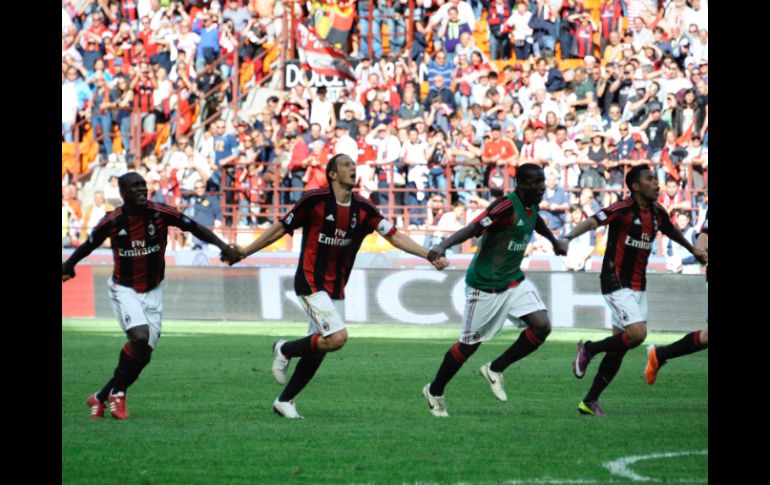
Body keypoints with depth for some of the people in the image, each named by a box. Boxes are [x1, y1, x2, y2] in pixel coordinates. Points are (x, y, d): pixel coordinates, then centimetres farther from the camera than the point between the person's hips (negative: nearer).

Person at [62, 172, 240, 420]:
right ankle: (117, 393, -5)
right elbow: (89, 245, 4)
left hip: (153, 292, 3)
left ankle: (101, 397, 18)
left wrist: (223, 246, -13)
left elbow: (194, 228, -3)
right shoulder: (112, 222, -13)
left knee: (144, 355, 1)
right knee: (140, 338, -26)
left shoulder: (161, 214, -12)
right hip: (125, 290, -3)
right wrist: (68, 266, 19)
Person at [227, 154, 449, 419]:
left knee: (318, 351, 6)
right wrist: (246, 251, 3)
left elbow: (395, 236, 2)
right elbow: (282, 228, -1)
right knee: (338, 337, -21)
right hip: (310, 282, -6)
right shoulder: (315, 200, -11)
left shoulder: (363, 209, 2)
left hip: (336, 288, 6)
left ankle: (284, 401, 21)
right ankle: (285, 349, 3)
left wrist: (430, 256, -7)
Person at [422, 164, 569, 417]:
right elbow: (473, 229, -33)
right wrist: (443, 246, -49)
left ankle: (495, 369, 7)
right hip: (485, 285, -7)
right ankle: (435, 392, 25)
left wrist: (555, 241, 46)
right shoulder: (506, 206, -24)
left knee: (541, 326, -11)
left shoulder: (531, 206, 2)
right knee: (469, 344, 3)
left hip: (514, 281, 7)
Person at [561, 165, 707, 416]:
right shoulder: (623, 209, -15)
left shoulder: (658, 212, 7)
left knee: (620, 346, 5)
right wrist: (569, 237, -46)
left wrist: (693, 249, 43)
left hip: (638, 286, 7)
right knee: (637, 334, -22)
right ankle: (588, 349, 2)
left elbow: (672, 231, 29)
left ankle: (590, 401, 13)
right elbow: (593, 221, -28)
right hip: (616, 282, -7)